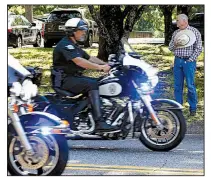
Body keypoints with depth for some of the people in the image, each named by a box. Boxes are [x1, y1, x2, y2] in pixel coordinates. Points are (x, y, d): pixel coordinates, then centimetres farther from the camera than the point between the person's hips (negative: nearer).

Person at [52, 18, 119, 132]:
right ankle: (99, 123, -37)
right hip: (65, 80, -10)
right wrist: (100, 67, -31)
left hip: (74, 77, 10)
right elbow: (78, 61, -28)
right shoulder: (65, 45, -14)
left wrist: (106, 65, 3)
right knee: (92, 84, -29)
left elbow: (90, 58, 19)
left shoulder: (74, 46, 21)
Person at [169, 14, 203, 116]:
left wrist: (190, 60, -11)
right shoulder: (175, 33, 11)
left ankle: (193, 108, 6)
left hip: (189, 62, -5)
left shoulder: (194, 32, -4)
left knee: (190, 86, -3)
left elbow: (199, 48, -6)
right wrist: (175, 44, -8)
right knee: (177, 85, 6)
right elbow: (170, 47, 14)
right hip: (177, 61, 5)